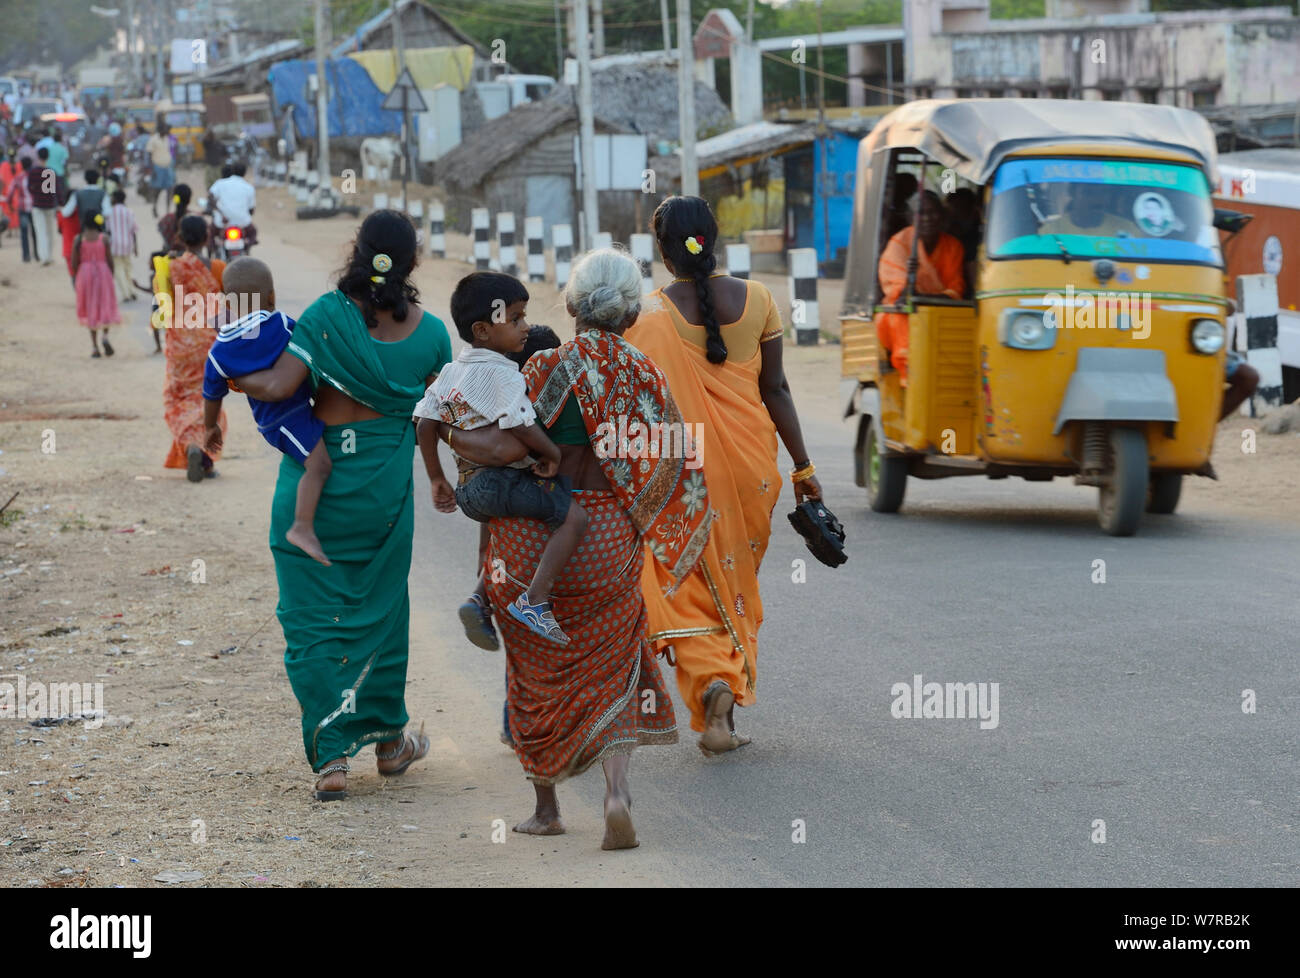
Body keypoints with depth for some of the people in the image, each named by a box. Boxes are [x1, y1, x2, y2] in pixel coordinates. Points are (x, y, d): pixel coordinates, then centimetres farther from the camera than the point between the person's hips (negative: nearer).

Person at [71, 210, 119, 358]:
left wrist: (76, 277, 11)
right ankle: (106, 336, -10)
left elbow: (74, 262, -4)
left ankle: (95, 347, 7)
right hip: (103, 272, 0)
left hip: (85, 273, 0)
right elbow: (110, 260, -4)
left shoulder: (78, 239, -6)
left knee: (90, 309, 9)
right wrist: (111, 277, 10)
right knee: (105, 306, 14)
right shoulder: (104, 239, -6)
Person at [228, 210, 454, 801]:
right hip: (387, 485, 2)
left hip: (316, 479, -2)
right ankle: (387, 740, 31)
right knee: (379, 608, 19)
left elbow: (278, 386, -19)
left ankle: (331, 757, -3)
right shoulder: (430, 333, -4)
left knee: (313, 617, 4)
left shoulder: (328, 316, -13)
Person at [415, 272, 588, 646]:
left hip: (468, 487, 9)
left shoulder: (451, 372, 13)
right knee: (573, 517, -12)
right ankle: (534, 600, -21)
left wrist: (438, 480, 20)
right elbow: (520, 427, -23)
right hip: (500, 481, -9)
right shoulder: (501, 374, -14)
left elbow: (424, 424, 13)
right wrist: (552, 454, -6)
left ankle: (480, 599, 25)